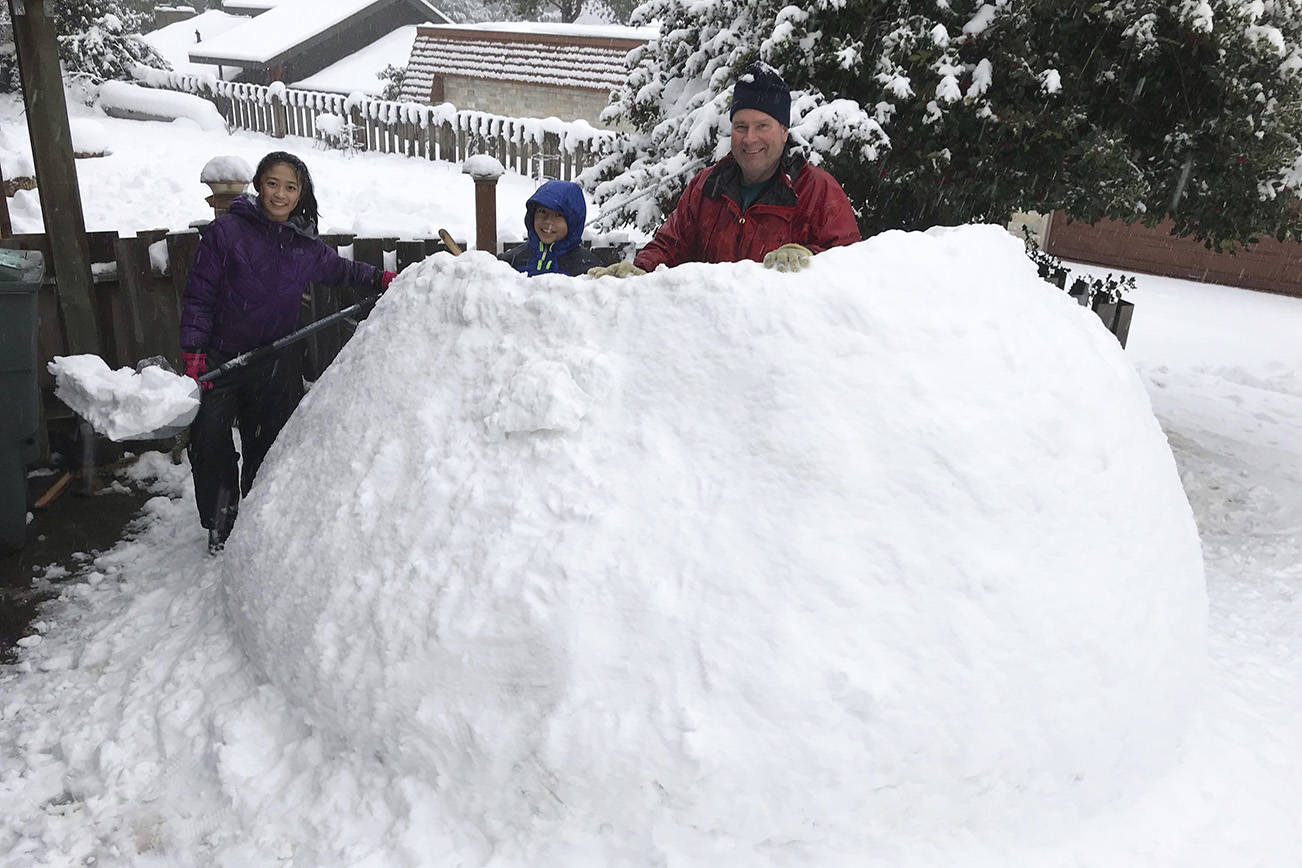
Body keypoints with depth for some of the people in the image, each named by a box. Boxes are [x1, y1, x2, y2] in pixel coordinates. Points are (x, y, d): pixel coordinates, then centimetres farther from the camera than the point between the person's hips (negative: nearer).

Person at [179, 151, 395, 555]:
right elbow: (198, 295, -9)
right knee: (209, 439, -7)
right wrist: (193, 351, -15)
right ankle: (220, 522, 14)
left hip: (278, 366, 3)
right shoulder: (226, 231, -10)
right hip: (221, 359, -3)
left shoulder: (305, 245, 2)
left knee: (268, 446, 11)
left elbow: (338, 269, 24)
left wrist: (381, 279, 12)